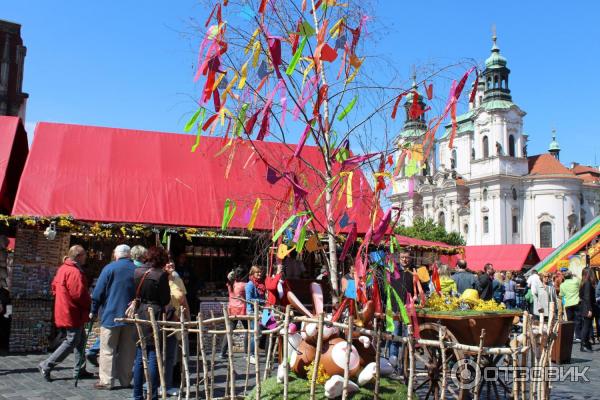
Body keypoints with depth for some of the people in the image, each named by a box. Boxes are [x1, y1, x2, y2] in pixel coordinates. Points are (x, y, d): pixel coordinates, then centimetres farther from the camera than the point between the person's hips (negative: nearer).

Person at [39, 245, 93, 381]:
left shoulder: (63, 268, 10)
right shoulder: (74, 272, -22)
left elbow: (54, 286, 18)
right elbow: (79, 294, -25)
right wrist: (90, 304, -9)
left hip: (65, 310, 11)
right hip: (73, 313, -11)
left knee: (81, 339, 16)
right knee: (72, 341, -2)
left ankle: (79, 370, 21)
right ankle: (46, 366, 2)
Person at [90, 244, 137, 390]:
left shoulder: (109, 268, -6)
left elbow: (98, 293, -6)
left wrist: (94, 311, 5)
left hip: (111, 316, -3)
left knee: (108, 350, 5)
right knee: (127, 351, 10)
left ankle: (106, 381, 5)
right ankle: (125, 380, 14)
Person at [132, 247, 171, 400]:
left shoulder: (136, 271, 3)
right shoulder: (161, 274, -11)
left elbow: (134, 294, 7)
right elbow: (165, 300, -7)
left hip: (140, 315, 5)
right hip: (155, 316, -5)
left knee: (139, 358, 12)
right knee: (153, 358, 1)